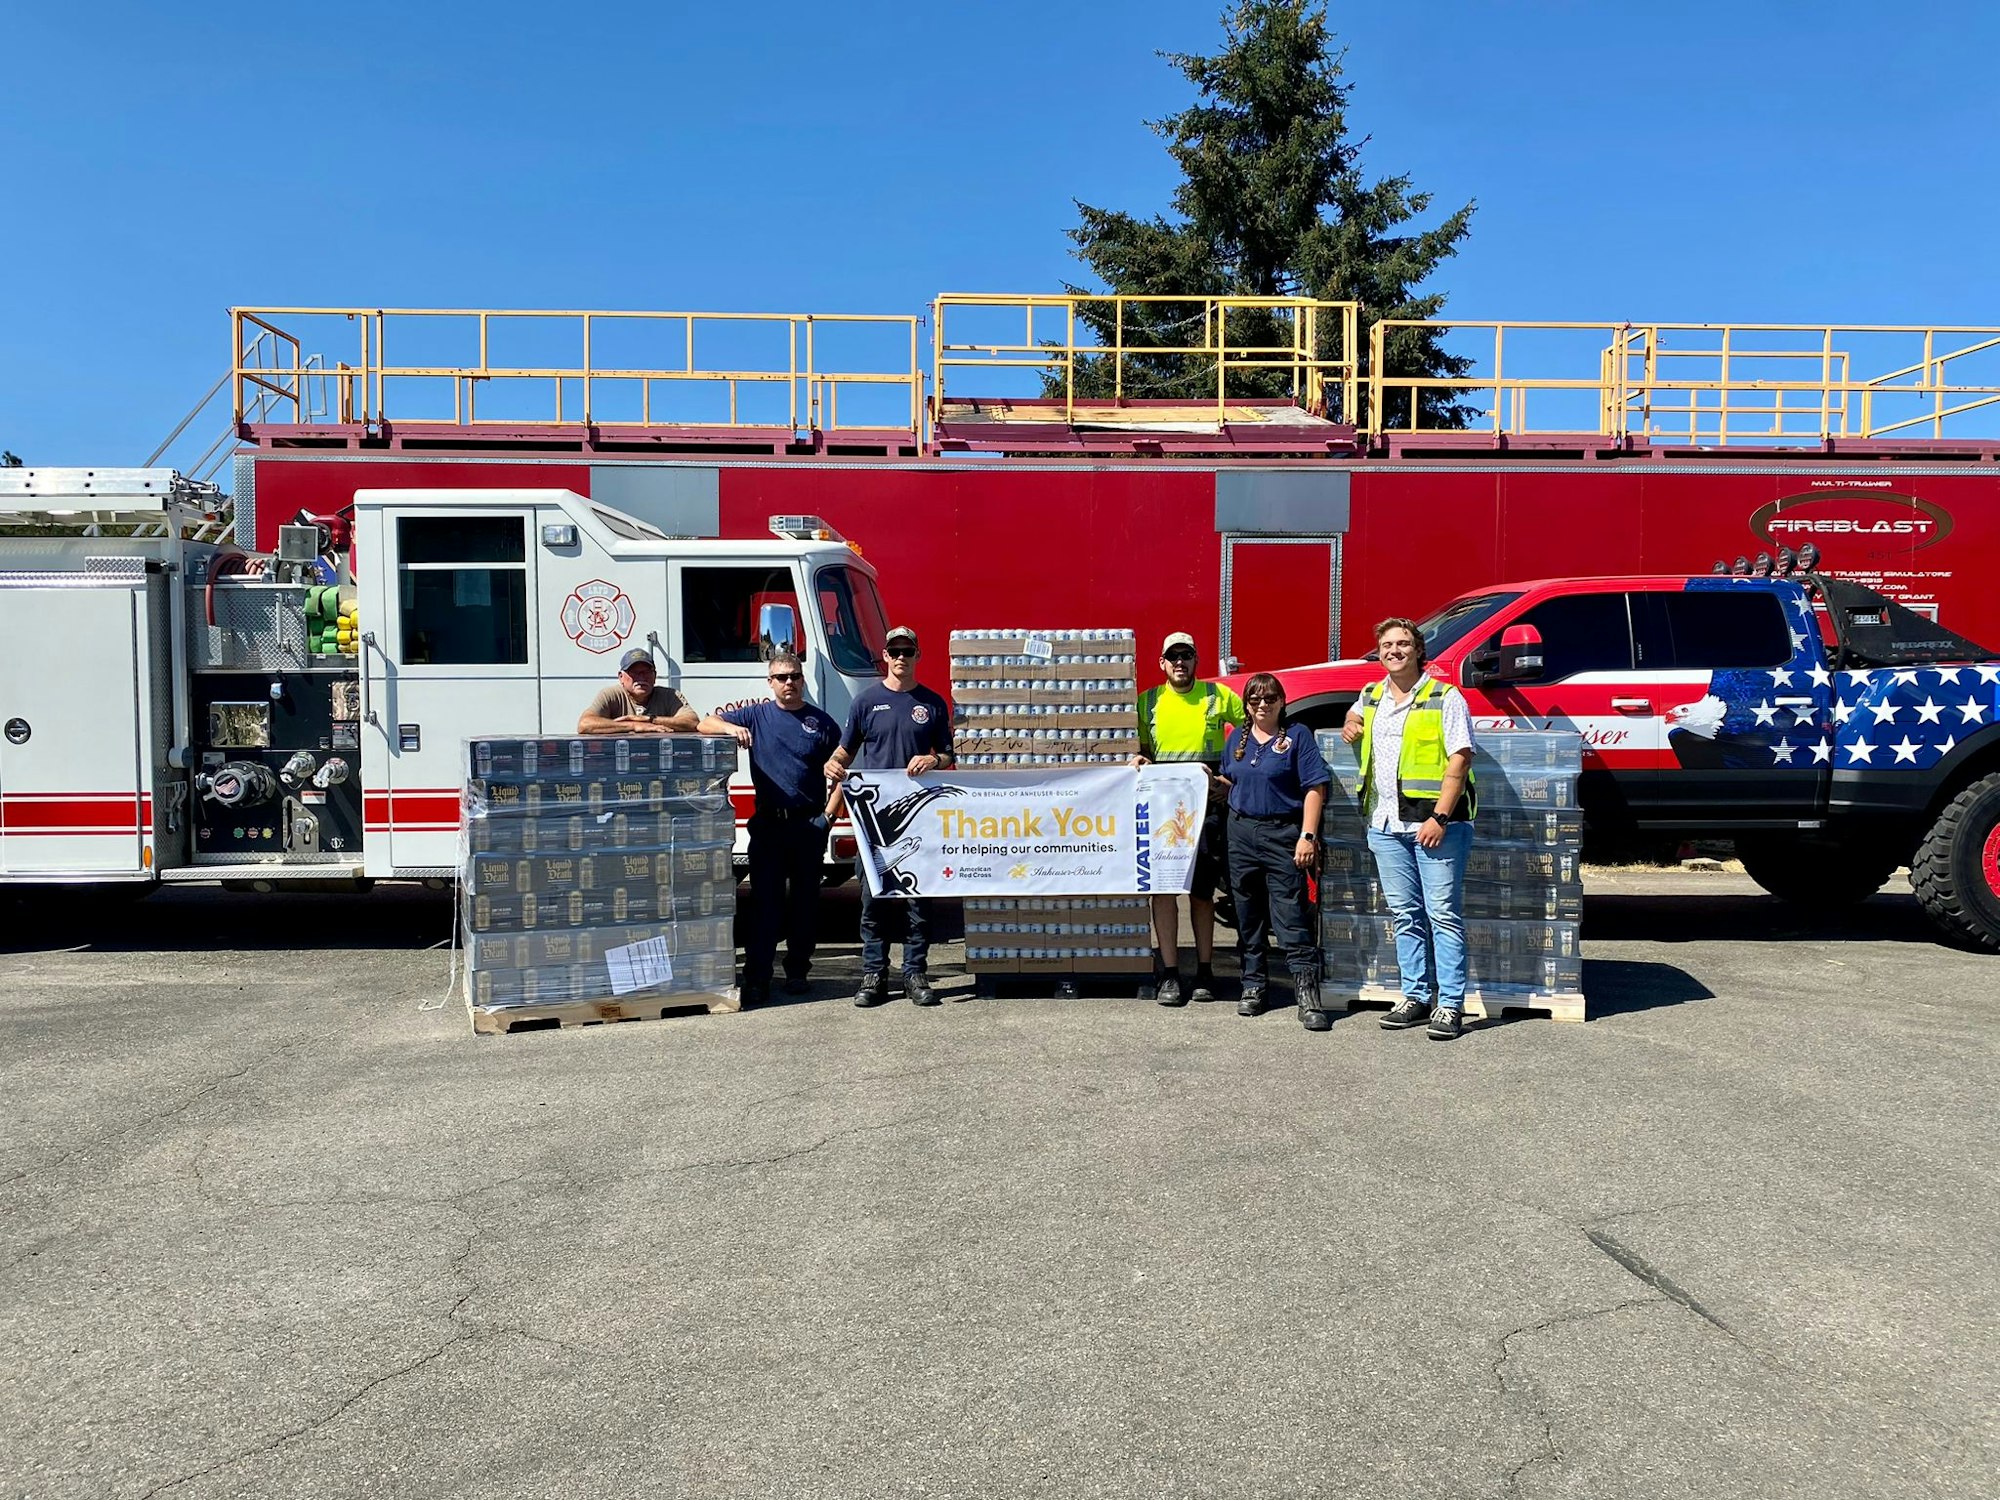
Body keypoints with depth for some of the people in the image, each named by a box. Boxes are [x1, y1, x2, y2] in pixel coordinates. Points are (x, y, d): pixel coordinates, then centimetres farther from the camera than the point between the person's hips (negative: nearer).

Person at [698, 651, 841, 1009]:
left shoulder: (821, 722, 6)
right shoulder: (756, 715, 6)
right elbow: (705, 724, 3)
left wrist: (828, 814, -3)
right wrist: (730, 727, -18)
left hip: (809, 825, 1)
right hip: (768, 824, 0)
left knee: (805, 900, 7)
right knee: (764, 901, -3)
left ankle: (798, 971, 19)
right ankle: (756, 977, -2)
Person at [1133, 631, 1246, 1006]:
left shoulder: (1218, 696, 6)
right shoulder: (1148, 701, 10)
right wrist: (1139, 759, -2)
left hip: (1209, 804, -1)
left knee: (1202, 890, 7)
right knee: (1163, 885, -8)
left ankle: (1204, 972, 17)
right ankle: (1168, 975, -3)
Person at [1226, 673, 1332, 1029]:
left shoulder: (1297, 735, -2)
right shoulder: (1237, 738, 13)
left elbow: (1315, 787, -7)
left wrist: (1308, 836, -14)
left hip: (1283, 835, -5)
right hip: (1241, 833, 5)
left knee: (1292, 917, -10)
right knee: (1248, 916, 11)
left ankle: (1308, 996, -10)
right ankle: (1252, 987, 22)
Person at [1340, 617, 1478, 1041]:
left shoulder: (1444, 697, -3)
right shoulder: (1371, 696, 15)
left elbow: (1459, 759, -10)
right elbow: (1354, 716, 39)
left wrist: (1440, 817, -18)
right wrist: (1351, 726, 13)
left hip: (1435, 824, -6)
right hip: (1386, 823, 6)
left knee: (1443, 914, -4)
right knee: (1405, 914, 10)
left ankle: (1450, 1005, 0)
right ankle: (1416, 996, 19)